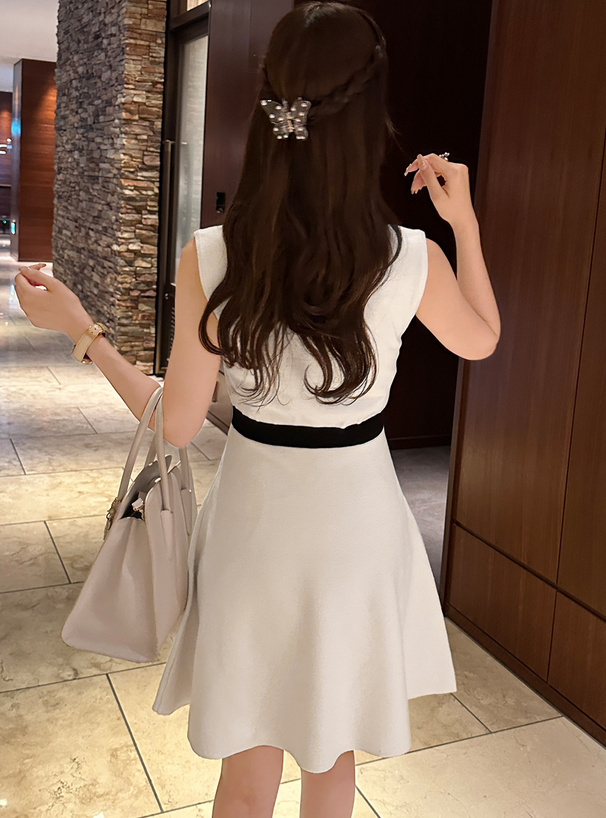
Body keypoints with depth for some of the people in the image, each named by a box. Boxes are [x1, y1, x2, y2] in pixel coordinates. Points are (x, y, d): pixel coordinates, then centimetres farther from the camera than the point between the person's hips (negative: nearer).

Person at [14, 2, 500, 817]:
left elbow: (176, 422, -8)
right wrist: (466, 224, 9)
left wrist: (79, 328, 1)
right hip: (356, 521, 0)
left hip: (254, 518, 0)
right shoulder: (412, 260, -16)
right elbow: (481, 340, 6)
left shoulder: (209, 258, -16)